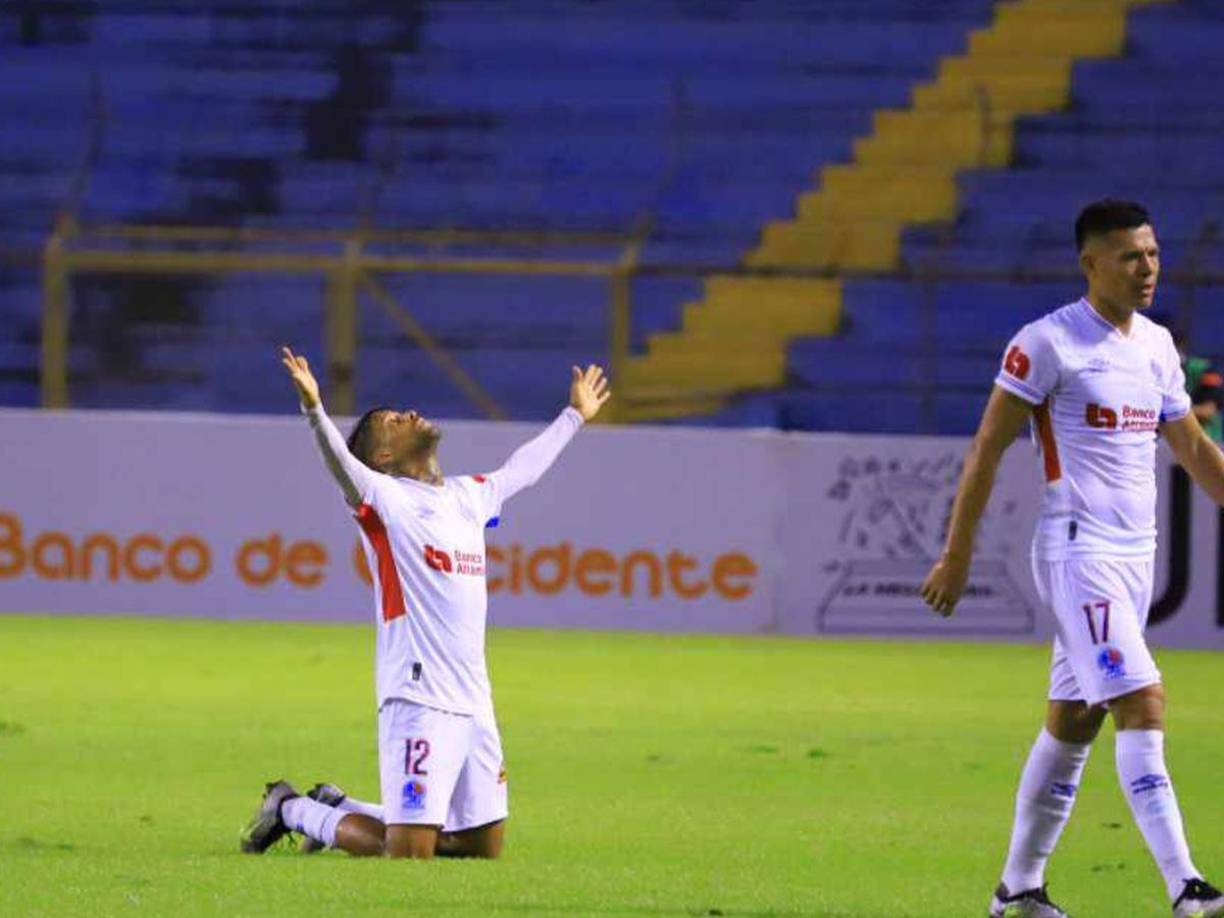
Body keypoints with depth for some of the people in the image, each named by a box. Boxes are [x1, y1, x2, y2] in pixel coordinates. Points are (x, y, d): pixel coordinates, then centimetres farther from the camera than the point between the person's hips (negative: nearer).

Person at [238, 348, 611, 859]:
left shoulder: (469, 497, 18)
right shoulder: (384, 498, -4)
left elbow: (523, 468, 36)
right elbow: (341, 463, -23)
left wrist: (575, 415, 49)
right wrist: (314, 410, -42)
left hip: (474, 703, 8)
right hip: (417, 699, -8)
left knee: (484, 847, 13)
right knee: (407, 853, -13)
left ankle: (338, 810, 30)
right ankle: (293, 811, 12)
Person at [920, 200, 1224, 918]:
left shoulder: (1157, 344, 13)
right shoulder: (1048, 344, -10)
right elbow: (988, 448, -8)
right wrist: (957, 555, -10)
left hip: (1136, 554, 8)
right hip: (1077, 551, -8)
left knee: (1074, 720, 11)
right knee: (1143, 704, -17)